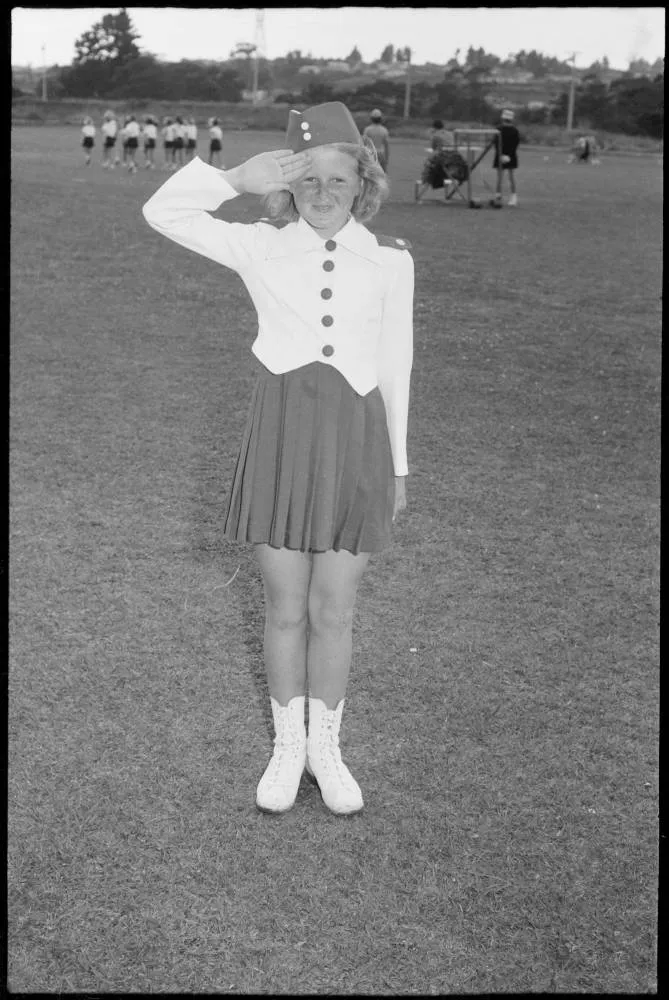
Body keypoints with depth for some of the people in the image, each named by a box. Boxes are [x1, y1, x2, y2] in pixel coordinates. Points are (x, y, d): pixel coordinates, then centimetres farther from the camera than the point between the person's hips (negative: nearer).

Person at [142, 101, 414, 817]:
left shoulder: (390, 261, 1)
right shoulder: (262, 249, 0)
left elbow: (395, 366, 7)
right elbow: (162, 213, -4)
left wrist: (398, 466, 11)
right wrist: (240, 179, -15)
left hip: (355, 438, 0)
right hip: (281, 432, 0)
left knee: (332, 614, 9)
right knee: (285, 611, 10)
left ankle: (326, 748, 31)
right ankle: (287, 748, 32)